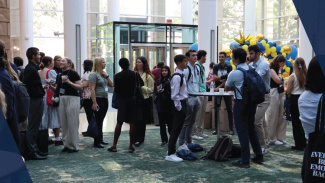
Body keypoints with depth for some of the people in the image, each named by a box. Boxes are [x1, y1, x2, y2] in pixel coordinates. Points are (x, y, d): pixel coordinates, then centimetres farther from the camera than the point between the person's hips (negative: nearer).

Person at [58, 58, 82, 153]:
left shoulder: (73, 74, -7)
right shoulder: (60, 75, 14)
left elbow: (80, 87, -12)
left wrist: (69, 82, -22)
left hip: (72, 99, -7)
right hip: (62, 99, 7)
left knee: (72, 124, -4)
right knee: (63, 124, 8)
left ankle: (74, 146, 3)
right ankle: (66, 145, 16)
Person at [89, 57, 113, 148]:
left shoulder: (104, 74, 14)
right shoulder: (94, 74, -9)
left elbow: (111, 85, 16)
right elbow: (92, 89, -15)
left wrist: (107, 75, 2)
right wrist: (94, 103, -21)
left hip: (105, 99, 8)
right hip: (98, 99, -8)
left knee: (101, 120, 13)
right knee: (98, 121, -5)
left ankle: (100, 139, 21)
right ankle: (96, 142, 0)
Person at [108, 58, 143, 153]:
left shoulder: (117, 76, -4)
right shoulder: (135, 74, -6)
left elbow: (116, 90, 0)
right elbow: (142, 84, 6)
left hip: (122, 100, 1)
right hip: (133, 100, -1)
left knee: (119, 123, 5)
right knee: (132, 123, 2)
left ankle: (114, 146, 6)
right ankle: (131, 146, 5)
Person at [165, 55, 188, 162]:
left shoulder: (182, 75, 14)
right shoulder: (177, 77, -18)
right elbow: (174, 95, -21)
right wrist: (179, 107, -17)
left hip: (183, 103, 10)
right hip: (179, 104, -10)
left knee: (178, 129, 16)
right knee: (176, 129, -5)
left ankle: (172, 150, 27)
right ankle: (170, 154, 2)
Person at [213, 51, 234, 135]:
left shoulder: (229, 67, 0)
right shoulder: (216, 67, 5)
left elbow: (227, 79, -9)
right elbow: (214, 78, -7)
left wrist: (219, 87, -16)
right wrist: (223, 76, -21)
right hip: (217, 90, 2)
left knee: (229, 110, 0)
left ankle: (231, 129, 5)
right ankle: (216, 128, 10)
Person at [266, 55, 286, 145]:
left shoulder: (277, 70, 19)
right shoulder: (271, 69, -7)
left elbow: (281, 81, 17)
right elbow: (278, 80, -15)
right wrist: (279, 71, -5)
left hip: (281, 93, 9)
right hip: (274, 93, -9)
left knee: (281, 117, 8)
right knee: (273, 118, -2)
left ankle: (280, 137, 16)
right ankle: (272, 139, 5)